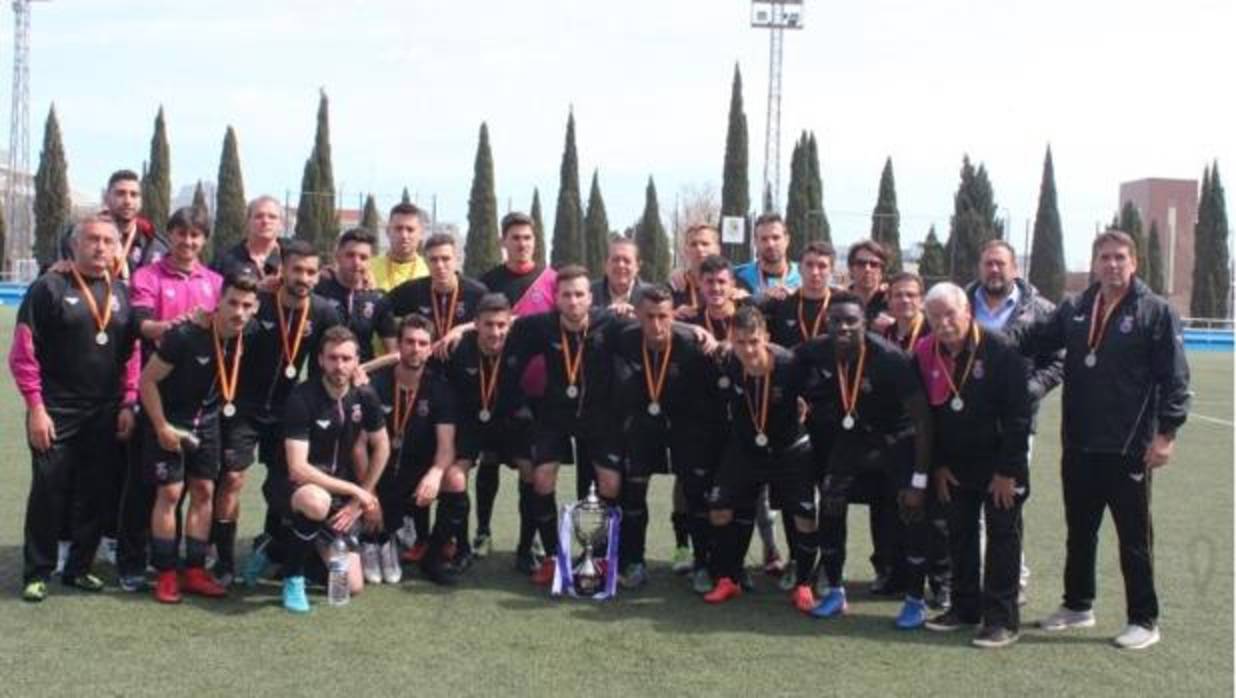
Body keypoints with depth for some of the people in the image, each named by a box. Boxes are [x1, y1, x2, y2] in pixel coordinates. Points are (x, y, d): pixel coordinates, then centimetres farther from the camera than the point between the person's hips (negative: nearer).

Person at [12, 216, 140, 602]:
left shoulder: (121, 294, 9)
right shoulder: (49, 287, -4)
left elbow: (131, 353, 11)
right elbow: (23, 353, -6)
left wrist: (128, 404, 3)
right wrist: (35, 407, -11)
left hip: (105, 416, 4)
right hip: (56, 413, -4)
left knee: (93, 494, 8)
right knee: (48, 493, 0)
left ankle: (79, 567, 20)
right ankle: (36, 573, 11)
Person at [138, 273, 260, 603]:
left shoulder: (247, 337, -11)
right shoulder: (185, 336, -27)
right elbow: (147, 380, -18)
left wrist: (225, 405, 4)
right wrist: (161, 427, -16)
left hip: (207, 421, 6)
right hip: (171, 421, -5)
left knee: (204, 491, 7)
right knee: (170, 492, -5)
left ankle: (195, 571, 15)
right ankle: (166, 575, 4)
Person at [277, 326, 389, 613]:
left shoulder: (364, 396, -7)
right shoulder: (302, 397, -23)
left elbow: (382, 448, 6)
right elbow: (298, 469, -28)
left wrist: (359, 499, -3)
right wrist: (355, 490, -24)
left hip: (340, 490, 5)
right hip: (295, 486, -5)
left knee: (352, 587, -3)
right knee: (317, 502, -43)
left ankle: (312, 544, 27)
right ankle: (293, 576, -16)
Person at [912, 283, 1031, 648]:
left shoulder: (1001, 350, -16)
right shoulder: (925, 355, -2)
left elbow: (1018, 415, -16)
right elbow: (925, 415, 6)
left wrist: (1008, 470, -17)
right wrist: (937, 466, 3)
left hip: (1000, 467, -5)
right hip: (955, 467, 5)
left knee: (1003, 538, 0)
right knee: (959, 536, 12)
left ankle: (1001, 618, 4)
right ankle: (965, 607, 23)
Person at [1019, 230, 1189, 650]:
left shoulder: (1156, 312, -6)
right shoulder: (1074, 310, 9)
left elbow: (1174, 377, -9)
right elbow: (1031, 341, 9)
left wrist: (1166, 432, -14)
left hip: (1129, 448, -5)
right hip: (1078, 446, 5)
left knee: (1133, 538, 5)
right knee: (1079, 532, 16)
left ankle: (1144, 621, 16)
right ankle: (1078, 606, 31)